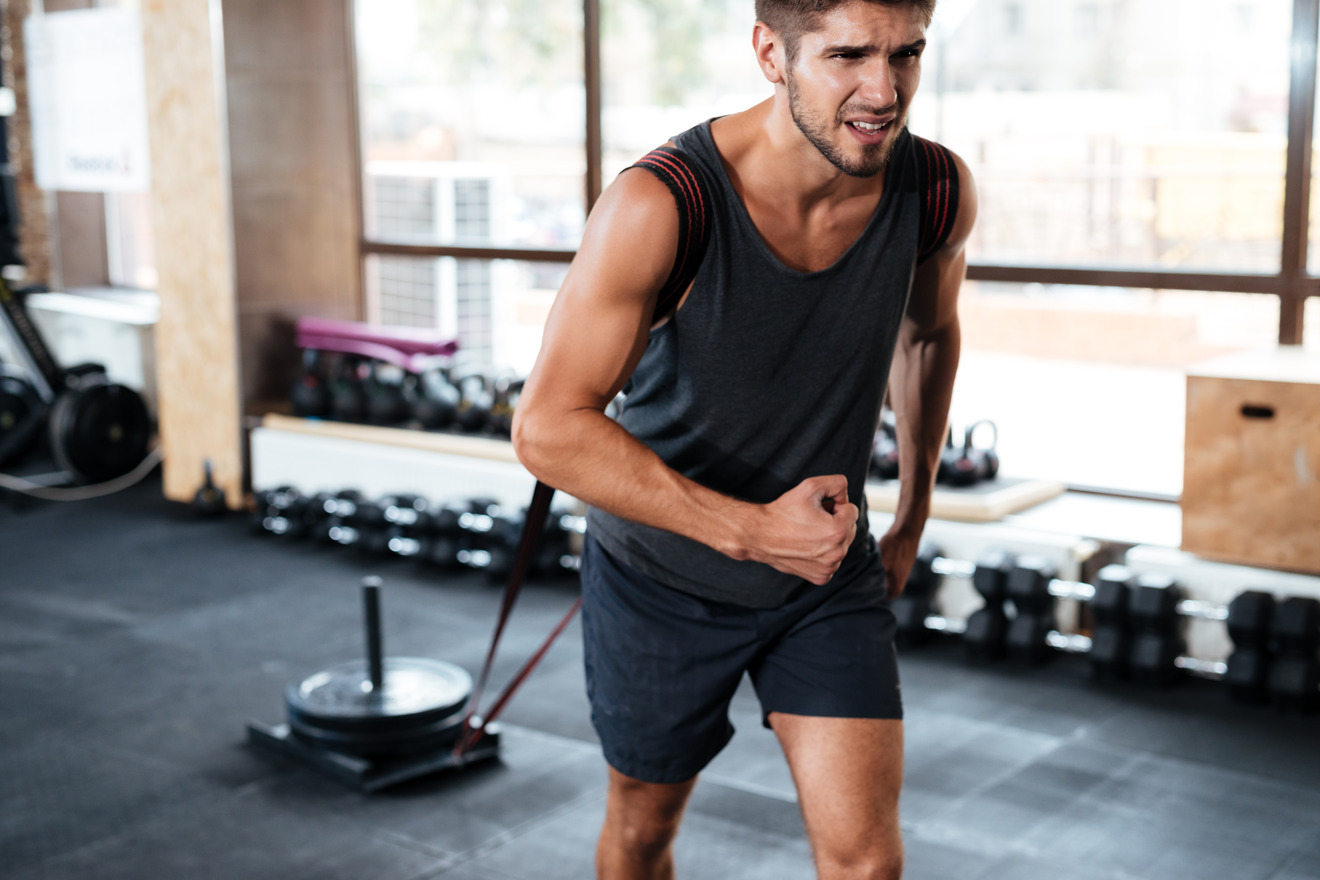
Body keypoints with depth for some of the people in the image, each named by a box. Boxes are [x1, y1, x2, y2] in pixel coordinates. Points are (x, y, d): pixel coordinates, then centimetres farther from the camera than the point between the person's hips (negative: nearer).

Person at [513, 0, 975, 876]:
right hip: (662, 575, -2)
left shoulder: (938, 191, -15)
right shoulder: (660, 205, -30)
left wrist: (914, 513, 15)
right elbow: (548, 427, -31)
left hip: (832, 567, 3)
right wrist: (751, 529, -33)